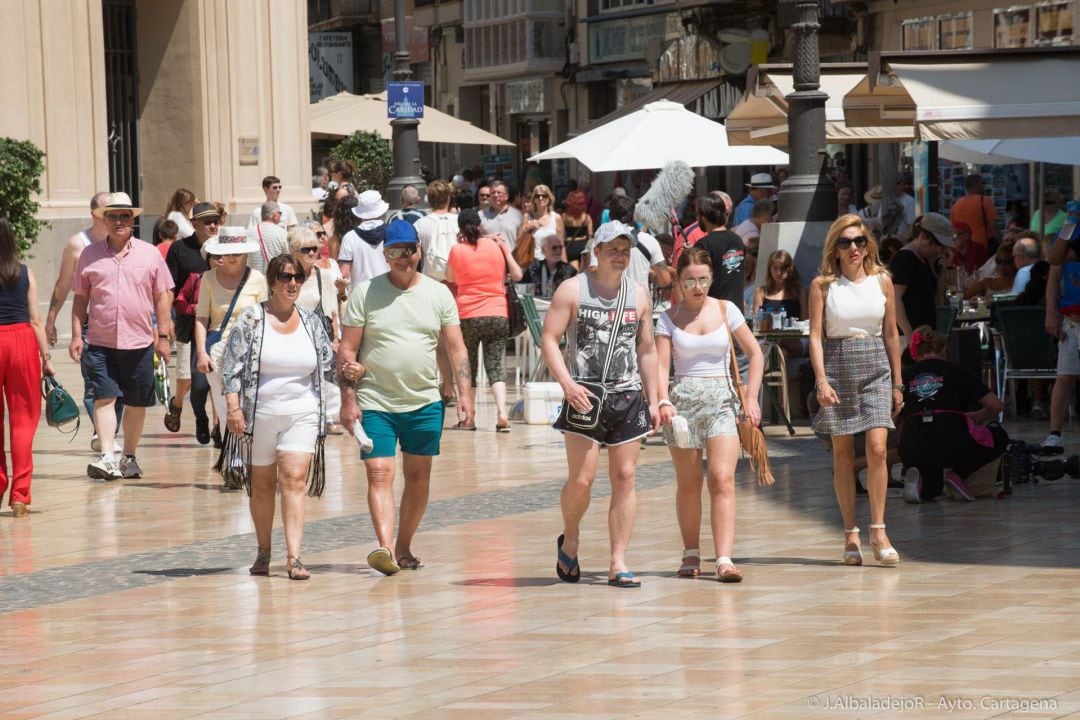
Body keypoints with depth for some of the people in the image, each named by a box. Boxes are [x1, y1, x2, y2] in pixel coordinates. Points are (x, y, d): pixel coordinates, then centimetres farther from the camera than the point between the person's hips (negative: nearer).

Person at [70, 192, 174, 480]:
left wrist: (164, 336, 2)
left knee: (136, 404, 8)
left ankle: (129, 457, 21)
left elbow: (162, 297, 7)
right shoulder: (90, 255, 6)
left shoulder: (149, 254, 5)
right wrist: (76, 335, 3)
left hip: (139, 343, 1)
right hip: (99, 343, -1)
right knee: (104, 398, -12)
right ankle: (107, 458, -17)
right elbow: (81, 298, 10)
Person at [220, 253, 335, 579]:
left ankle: (293, 556, -16)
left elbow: (328, 366, 16)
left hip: (301, 414, 1)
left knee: (294, 481, -11)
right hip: (259, 414, -1)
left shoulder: (311, 322, 9)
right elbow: (232, 364, -4)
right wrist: (233, 406, -13)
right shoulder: (251, 319, -1)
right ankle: (263, 552, 23)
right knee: (262, 485, 8)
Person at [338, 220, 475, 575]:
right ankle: (385, 547, -24)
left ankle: (404, 547, 18)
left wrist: (464, 392, -5)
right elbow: (347, 350, -1)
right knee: (379, 474, -13)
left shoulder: (438, 293, 5)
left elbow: (456, 348, 6)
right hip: (375, 403, -3)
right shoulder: (365, 293, -1)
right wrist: (348, 399, -8)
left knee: (418, 478, 6)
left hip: (425, 402, 3)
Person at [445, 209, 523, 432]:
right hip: (498, 315, 1)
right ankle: (502, 415, -17)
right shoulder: (496, 246, 3)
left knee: (468, 367, 11)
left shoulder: (456, 250, -3)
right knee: (495, 367, 1)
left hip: (468, 316, -1)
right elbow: (517, 275, 10)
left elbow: (450, 280, 12)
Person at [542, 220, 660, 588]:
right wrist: (567, 383, -18)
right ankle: (570, 540, 19)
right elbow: (549, 339, -6)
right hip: (585, 397, -4)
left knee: (624, 478, 0)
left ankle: (618, 564, 2)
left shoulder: (639, 295, 11)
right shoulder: (573, 290, -2)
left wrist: (653, 400, 12)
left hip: (628, 396, 4)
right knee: (582, 478, -9)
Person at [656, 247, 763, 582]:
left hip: (722, 400, 0)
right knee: (688, 485, 6)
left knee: (723, 479, -14)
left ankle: (724, 560, -22)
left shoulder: (726, 310, 6)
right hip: (683, 400, 0)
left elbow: (755, 354, 9)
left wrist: (751, 397, -1)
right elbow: (661, 365, -4)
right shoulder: (670, 317, 4)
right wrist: (663, 401, -22)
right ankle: (691, 555, 20)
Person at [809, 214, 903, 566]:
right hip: (837, 366, -1)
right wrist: (821, 380, -13)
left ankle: (878, 530, -6)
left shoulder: (882, 281, 7)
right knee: (843, 454, 2)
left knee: (877, 447, -12)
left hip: (875, 366, 1)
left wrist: (897, 383, 12)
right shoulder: (822, 285, 1)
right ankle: (851, 535, 9)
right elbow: (815, 335, -2)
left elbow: (891, 334, 12)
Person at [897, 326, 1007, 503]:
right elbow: (995, 406, 10)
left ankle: (918, 478, -2)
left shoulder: (906, 375, 17)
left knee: (930, 490, 34)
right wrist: (975, 419, 30)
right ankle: (958, 474, 5)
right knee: (1000, 438, 24)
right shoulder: (956, 371, 13)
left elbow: (898, 421, 16)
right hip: (951, 444, -3)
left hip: (912, 448, 3)